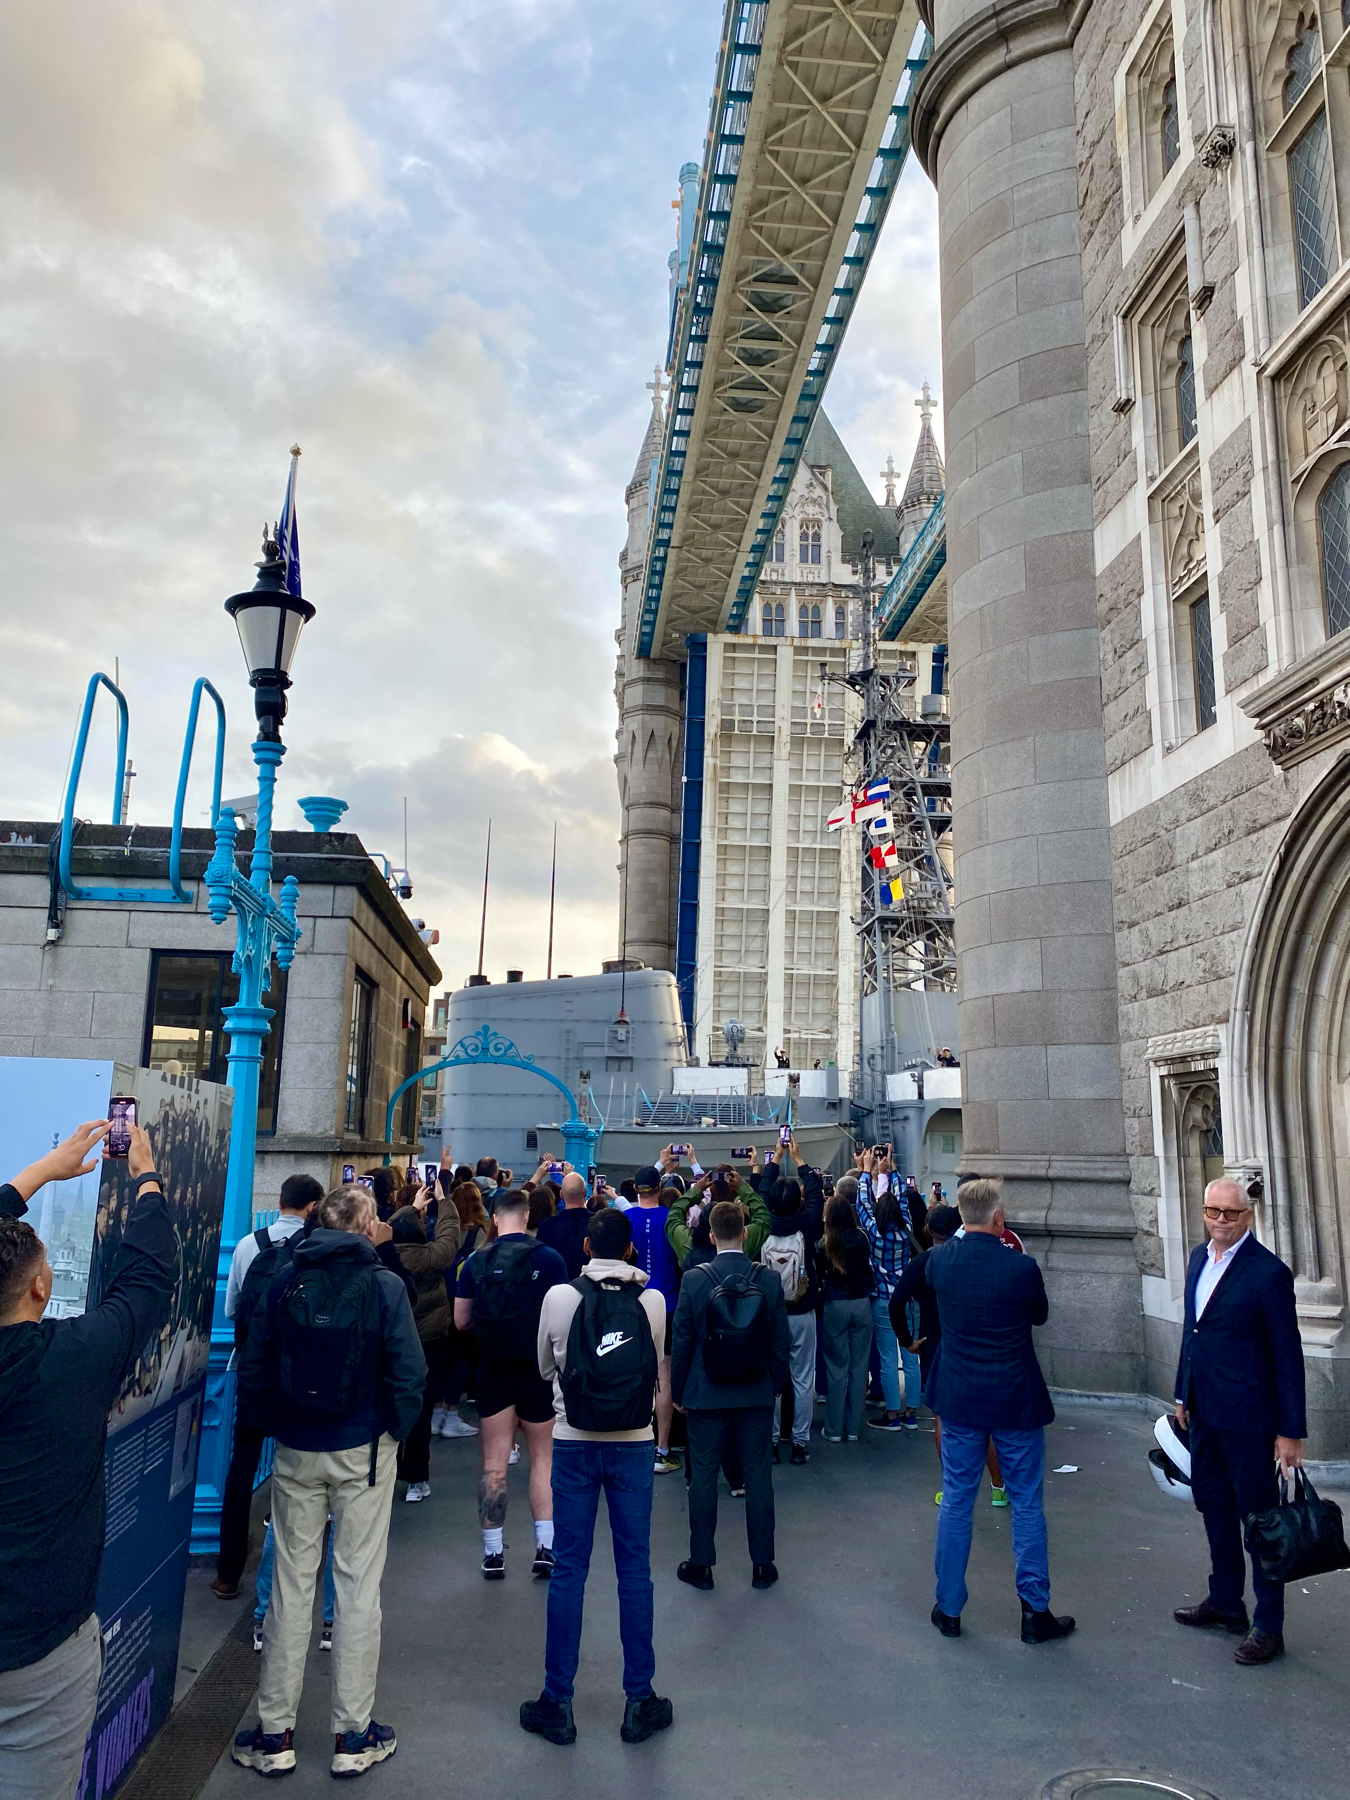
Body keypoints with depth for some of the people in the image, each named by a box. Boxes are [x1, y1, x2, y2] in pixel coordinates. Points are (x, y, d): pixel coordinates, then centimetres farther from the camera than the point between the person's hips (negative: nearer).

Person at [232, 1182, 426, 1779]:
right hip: (364, 1449, -3)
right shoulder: (384, 1284, -12)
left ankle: (275, 1734, 22)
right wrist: (397, 1429, 1)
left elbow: (254, 1367, 0)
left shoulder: (285, 1281, -3)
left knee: (291, 1582, 13)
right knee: (358, 1584, 8)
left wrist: (272, 1426, 11)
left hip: (296, 1450, 3)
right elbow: (408, 1371, -14)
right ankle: (352, 1735, 18)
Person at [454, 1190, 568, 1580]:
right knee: (542, 1459, 11)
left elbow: (461, 1321, 3)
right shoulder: (548, 1258, -10)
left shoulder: (476, 1261, -2)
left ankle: (493, 1553, 15)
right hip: (538, 1370, -1)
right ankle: (545, 1547, 8)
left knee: (494, 1464, 9)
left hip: (493, 1370, 2)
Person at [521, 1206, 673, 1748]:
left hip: (575, 1444, 0)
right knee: (635, 1570, 10)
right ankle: (639, 1703, 20)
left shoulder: (560, 1298, -10)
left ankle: (557, 1704, 19)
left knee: (568, 1571, 9)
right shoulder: (652, 1301, -8)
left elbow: (545, 1368, 6)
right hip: (634, 1444, 1)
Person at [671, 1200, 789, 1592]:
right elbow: (780, 1342, -1)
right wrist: (776, 1384, 12)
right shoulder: (769, 1280, -8)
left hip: (706, 1395, -1)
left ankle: (701, 1564, 18)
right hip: (757, 1396, 2)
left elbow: (681, 1340, -7)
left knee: (703, 1475, 9)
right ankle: (762, 1564, 19)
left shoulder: (695, 1280, -13)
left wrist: (678, 1391, 4)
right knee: (758, 1475, 11)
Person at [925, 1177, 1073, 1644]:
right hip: (1015, 1401, -3)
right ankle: (1035, 1612, 20)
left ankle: (949, 1608, 23)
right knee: (1027, 1505, 12)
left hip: (959, 1398, 3)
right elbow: (1040, 1314, 1)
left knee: (956, 1501, 14)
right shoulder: (1021, 1267, -19)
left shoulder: (939, 1260, -10)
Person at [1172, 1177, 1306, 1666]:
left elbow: (1287, 1356, -14)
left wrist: (1291, 1431, -13)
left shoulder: (1269, 1273, -17)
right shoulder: (1199, 1258, 5)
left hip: (1247, 1418, -7)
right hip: (1205, 1413, 8)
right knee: (1213, 1505, 20)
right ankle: (1226, 1603, 37)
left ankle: (1268, 1628, 20)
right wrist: (1184, 1395, 17)